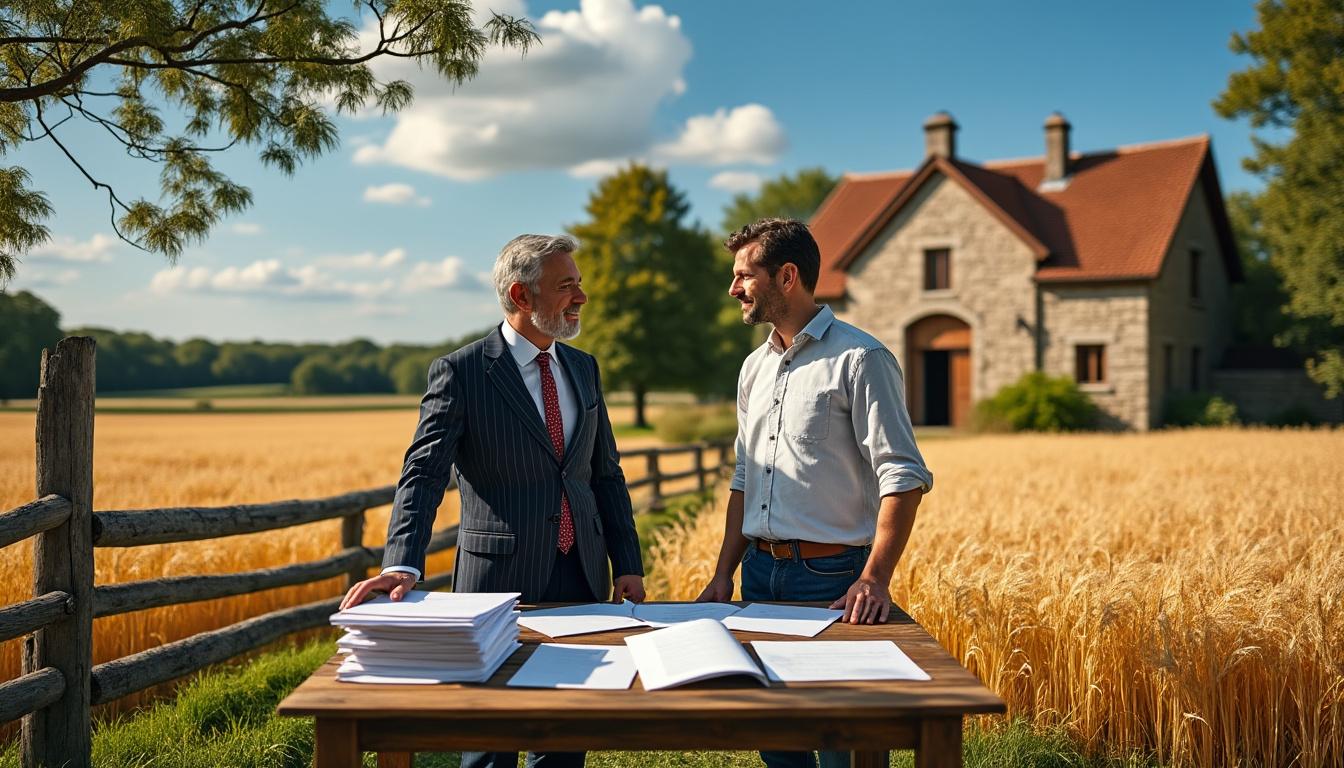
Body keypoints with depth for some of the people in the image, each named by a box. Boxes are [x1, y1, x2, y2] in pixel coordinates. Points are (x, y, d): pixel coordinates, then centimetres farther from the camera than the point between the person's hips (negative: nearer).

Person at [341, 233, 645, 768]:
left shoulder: (583, 368, 9)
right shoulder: (460, 373, -8)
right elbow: (423, 475, -16)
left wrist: (628, 563, 7)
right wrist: (402, 566, -31)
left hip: (581, 576, 5)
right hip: (501, 578, -5)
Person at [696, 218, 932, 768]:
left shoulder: (859, 359, -9)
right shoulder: (754, 368, 14)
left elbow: (902, 476, -15)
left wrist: (874, 579, -24)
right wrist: (724, 573, 11)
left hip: (832, 577, -7)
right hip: (760, 574, 7)